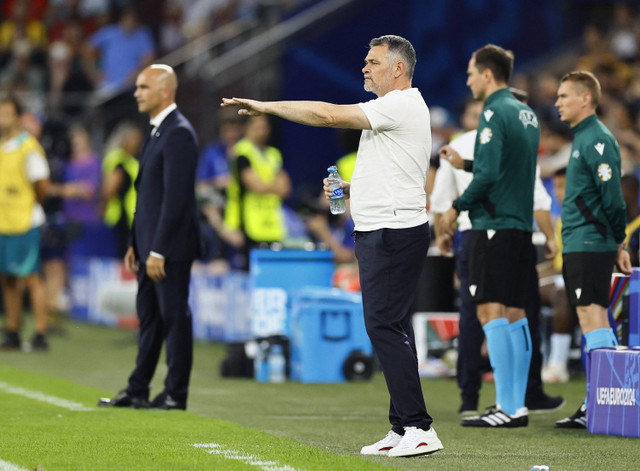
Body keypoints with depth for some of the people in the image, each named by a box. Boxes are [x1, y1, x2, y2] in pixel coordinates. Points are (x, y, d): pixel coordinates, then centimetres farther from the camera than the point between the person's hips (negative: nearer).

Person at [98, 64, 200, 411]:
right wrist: (136, 244, 18)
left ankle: (176, 394, 2)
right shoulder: (157, 131, 16)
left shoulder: (178, 134, -15)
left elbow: (176, 197, -20)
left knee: (174, 316, -3)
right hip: (151, 244, 10)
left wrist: (158, 250, -22)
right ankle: (138, 391, 18)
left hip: (170, 246, -10)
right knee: (148, 316, 13)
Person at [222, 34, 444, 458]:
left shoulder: (402, 106, -13)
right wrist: (350, 189, 13)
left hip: (394, 231, -11)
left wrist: (264, 106, -11)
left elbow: (329, 115, -18)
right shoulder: (394, 109, 21)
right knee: (390, 328, 10)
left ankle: (419, 428, -16)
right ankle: (403, 429, 11)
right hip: (379, 232, 11)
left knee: (384, 324, -14)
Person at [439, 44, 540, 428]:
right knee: (514, 314, 9)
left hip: (494, 224, -9)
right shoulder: (528, 114, 15)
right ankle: (517, 405, 9)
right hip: (522, 224, 9)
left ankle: (507, 407, -14)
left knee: (491, 311, -9)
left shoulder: (494, 113, -12)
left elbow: (488, 173, -18)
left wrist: (458, 207, -7)